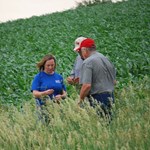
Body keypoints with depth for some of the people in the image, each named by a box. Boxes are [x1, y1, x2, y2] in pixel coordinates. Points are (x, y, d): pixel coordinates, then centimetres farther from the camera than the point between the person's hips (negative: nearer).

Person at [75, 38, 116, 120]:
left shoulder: (87, 62, -11)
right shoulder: (107, 60, 14)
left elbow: (87, 85, -21)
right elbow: (114, 81, 21)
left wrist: (80, 100, -9)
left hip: (97, 99, -8)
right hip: (110, 97, 8)